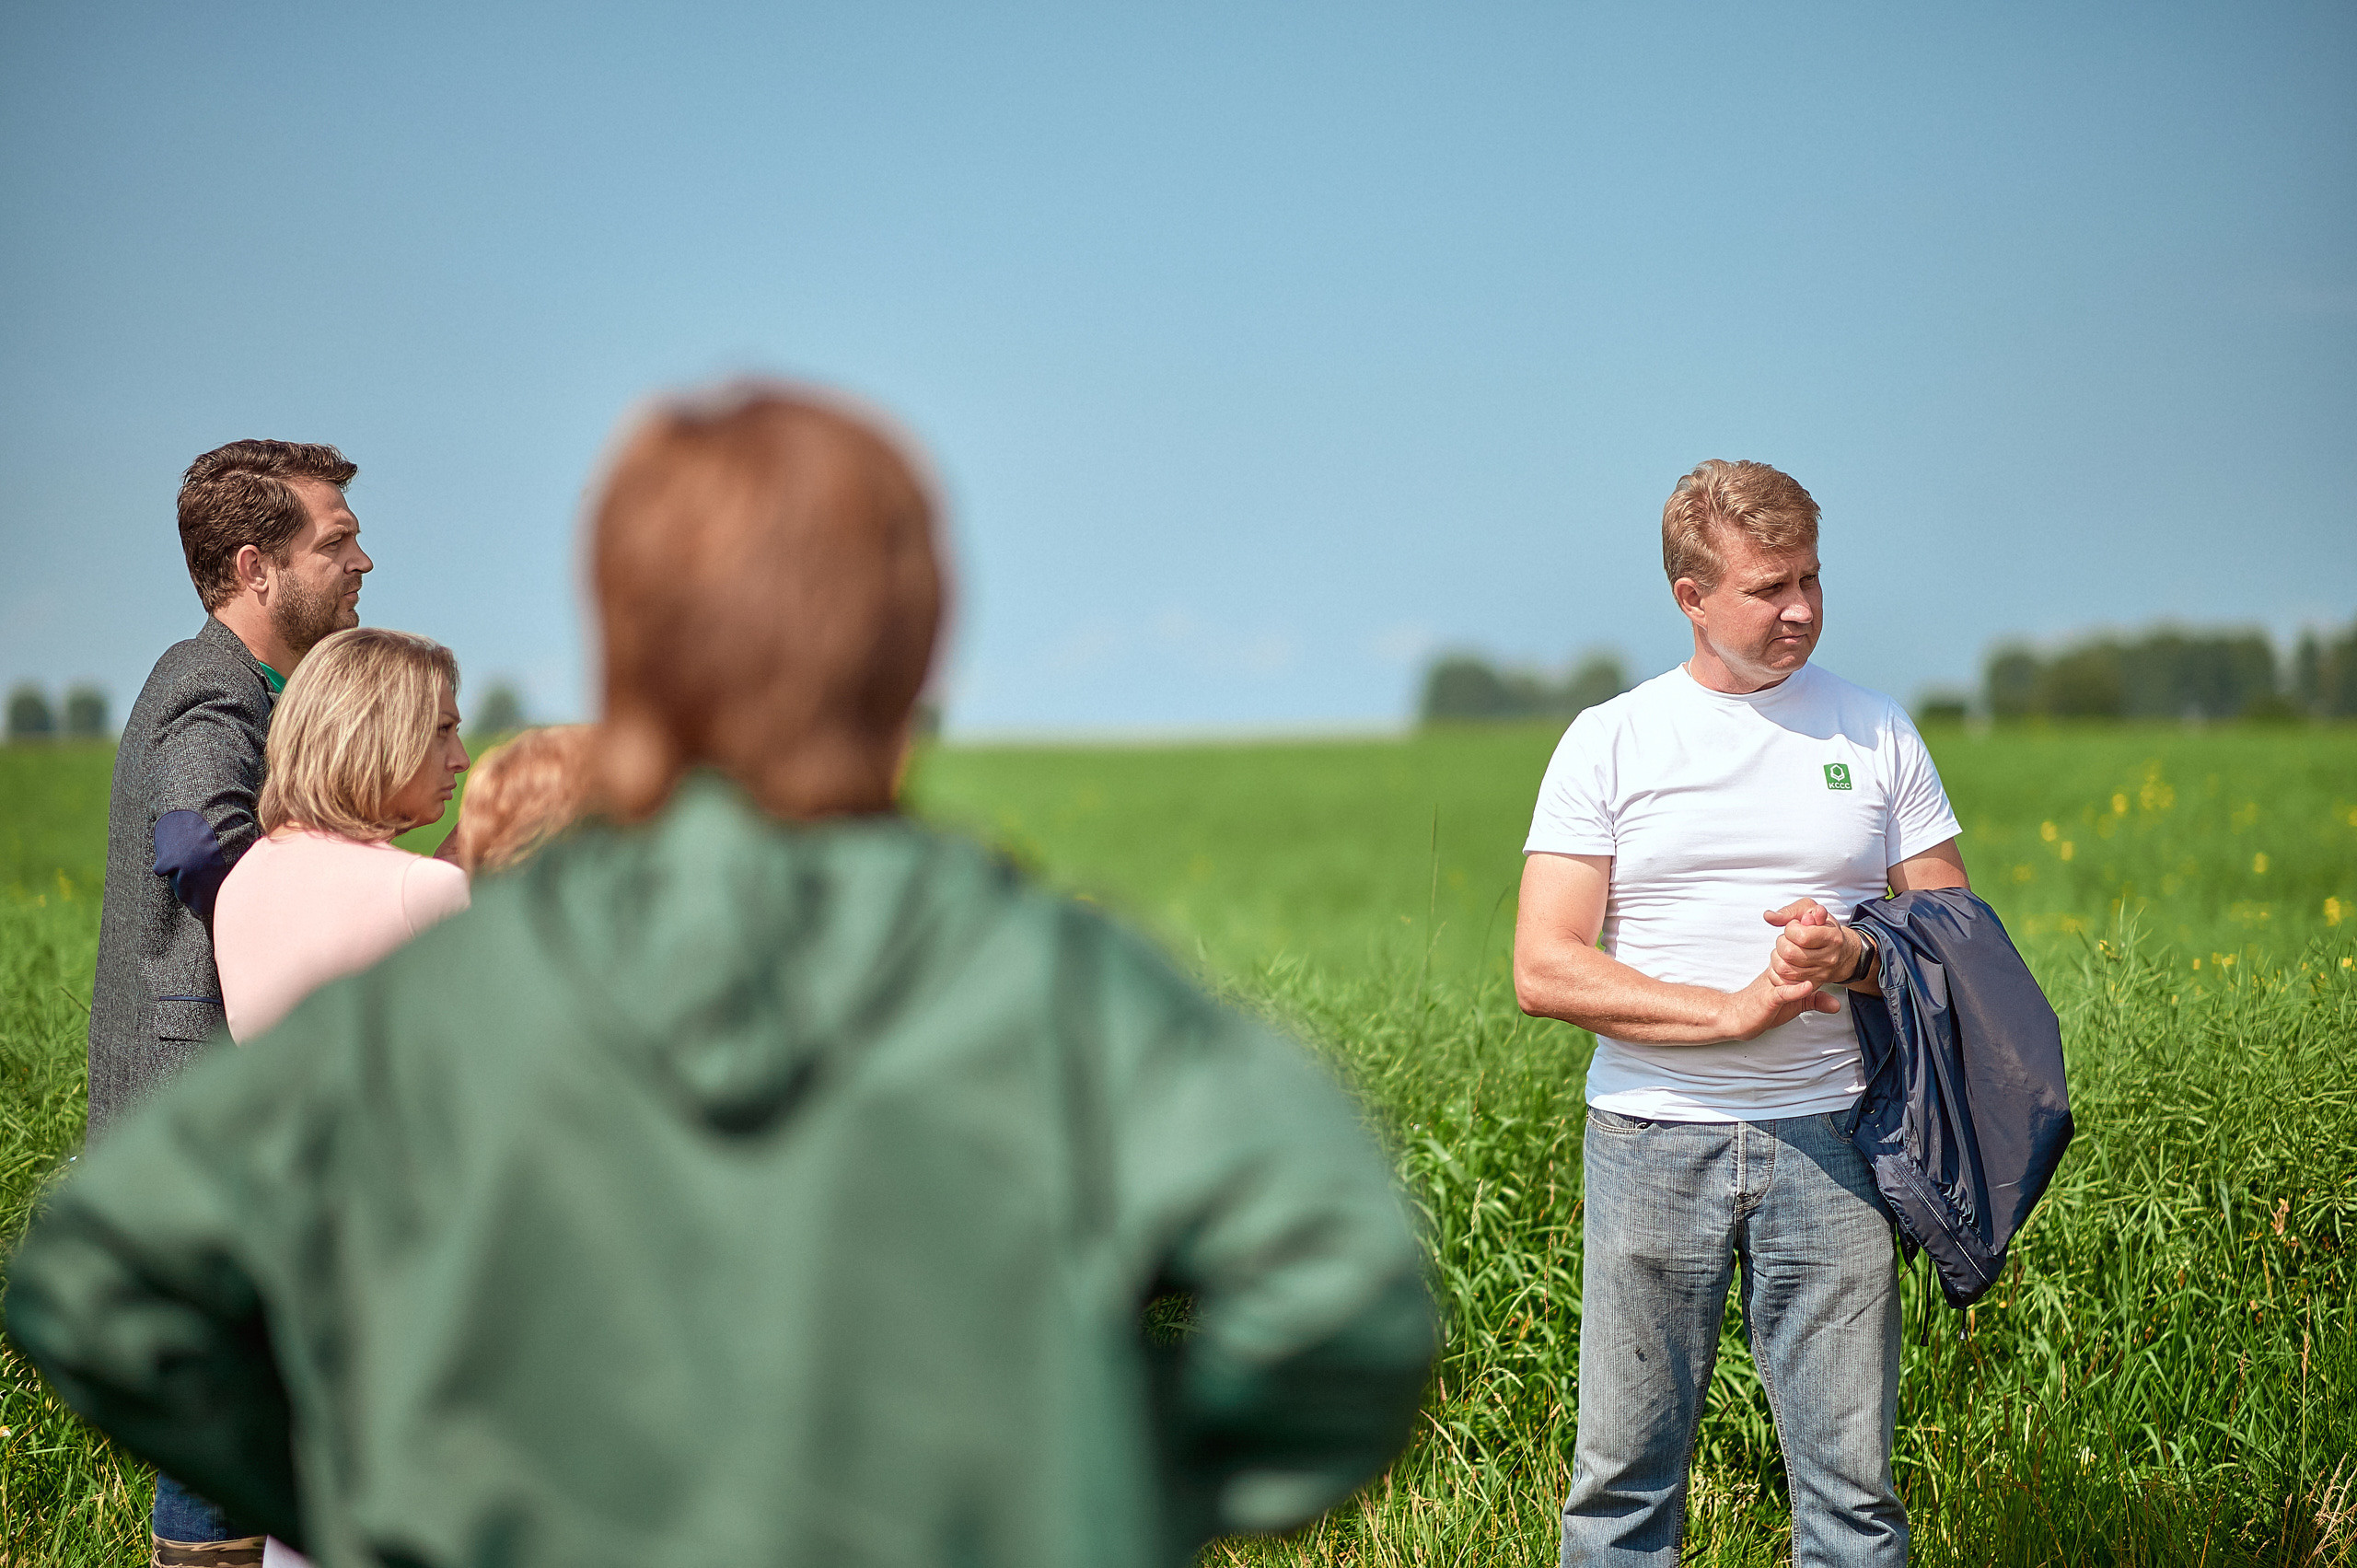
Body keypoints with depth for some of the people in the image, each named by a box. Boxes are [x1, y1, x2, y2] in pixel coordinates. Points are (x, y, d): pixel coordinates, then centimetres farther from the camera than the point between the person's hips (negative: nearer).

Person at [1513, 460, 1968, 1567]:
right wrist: (1736, 1009, -15)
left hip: (1825, 1137, 1)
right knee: (1624, 1477, 2)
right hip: (1652, 1137, -1)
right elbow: (1544, 970, -4)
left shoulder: (1876, 731, 9)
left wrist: (1855, 958, -11)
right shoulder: (1609, 743, 3)